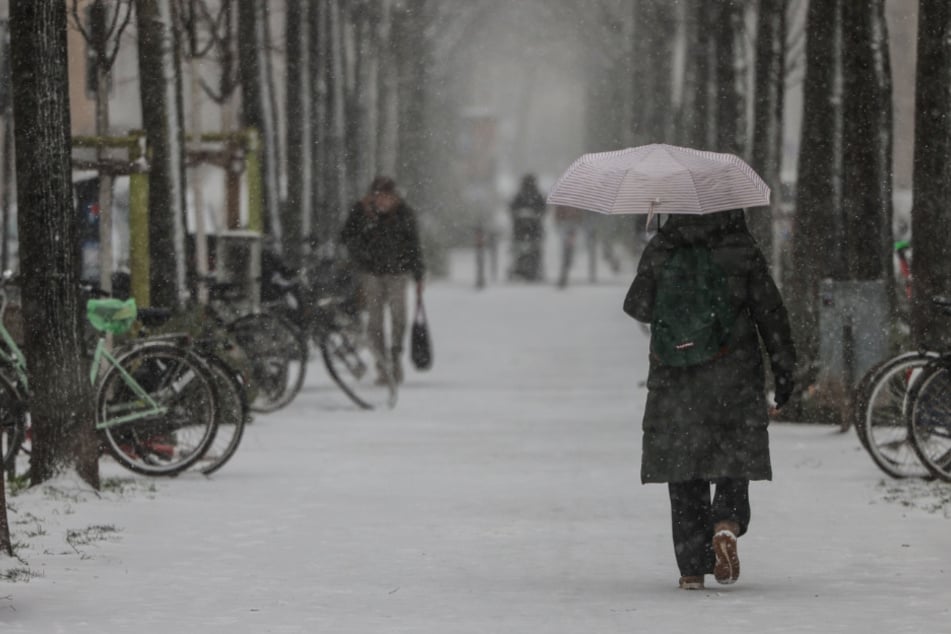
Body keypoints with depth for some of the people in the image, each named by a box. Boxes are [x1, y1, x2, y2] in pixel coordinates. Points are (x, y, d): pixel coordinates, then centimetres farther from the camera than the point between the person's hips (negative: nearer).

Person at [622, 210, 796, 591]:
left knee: (684, 472, 8)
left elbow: (638, 306, 8)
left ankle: (692, 567, 4)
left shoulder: (660, 252, -2)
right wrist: (783, 368, 4)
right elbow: (769, 312, -3)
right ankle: (727, 524, -20)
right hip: (733, 377, -1)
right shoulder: (742, 252, -4)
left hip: (675, 379, 1)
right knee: (733, 462, 10)